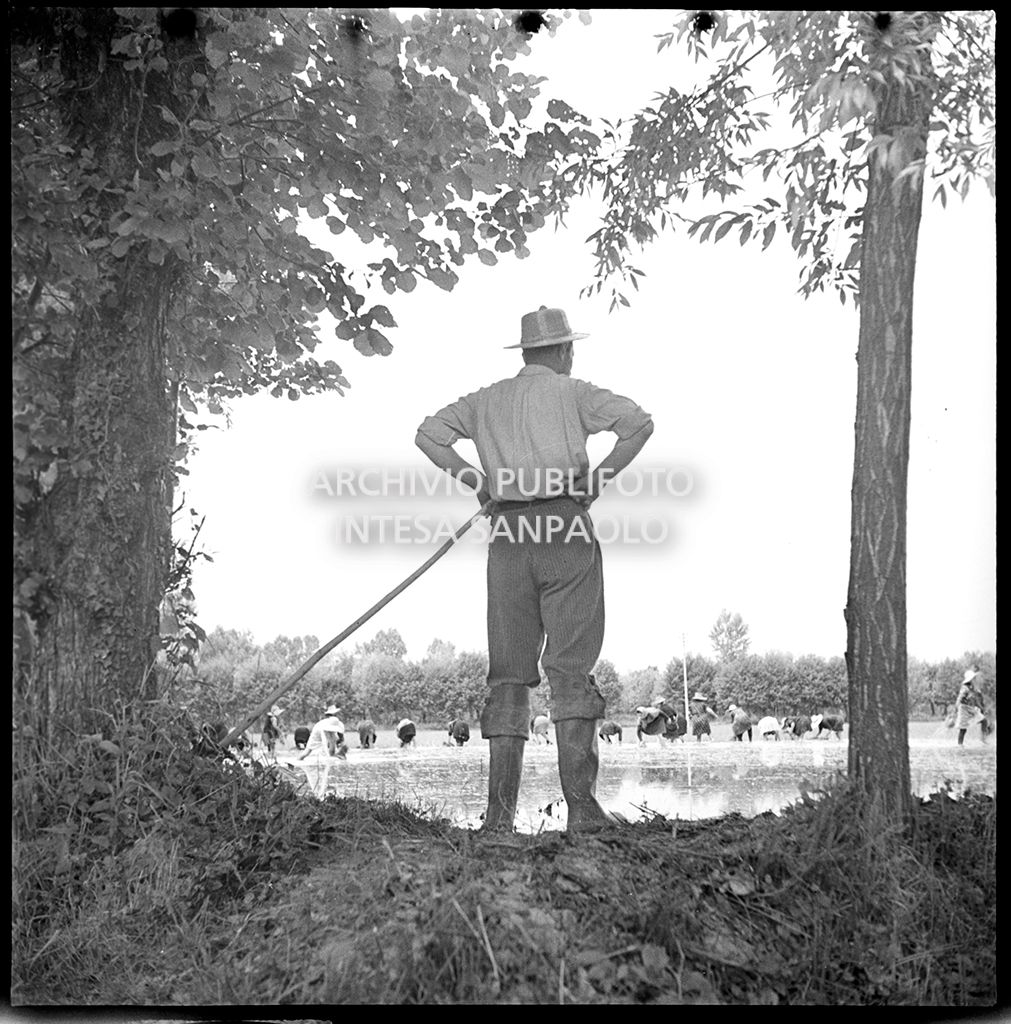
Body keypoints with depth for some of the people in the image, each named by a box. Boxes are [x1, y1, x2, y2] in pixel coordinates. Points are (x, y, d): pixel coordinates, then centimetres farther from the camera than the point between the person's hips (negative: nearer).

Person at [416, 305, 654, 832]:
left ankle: (500, 808, 0)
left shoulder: (488, 399, 19)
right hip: (566, 527, -3)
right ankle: (581, 803, -11)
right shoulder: (573, 392, 7)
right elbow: (640, 423, -6)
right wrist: (600, 477, 0)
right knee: (570, 668, -5)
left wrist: (475, 480, 9)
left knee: (508, 673, 5)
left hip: (508, 533, 3)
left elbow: (428, 434, 13)